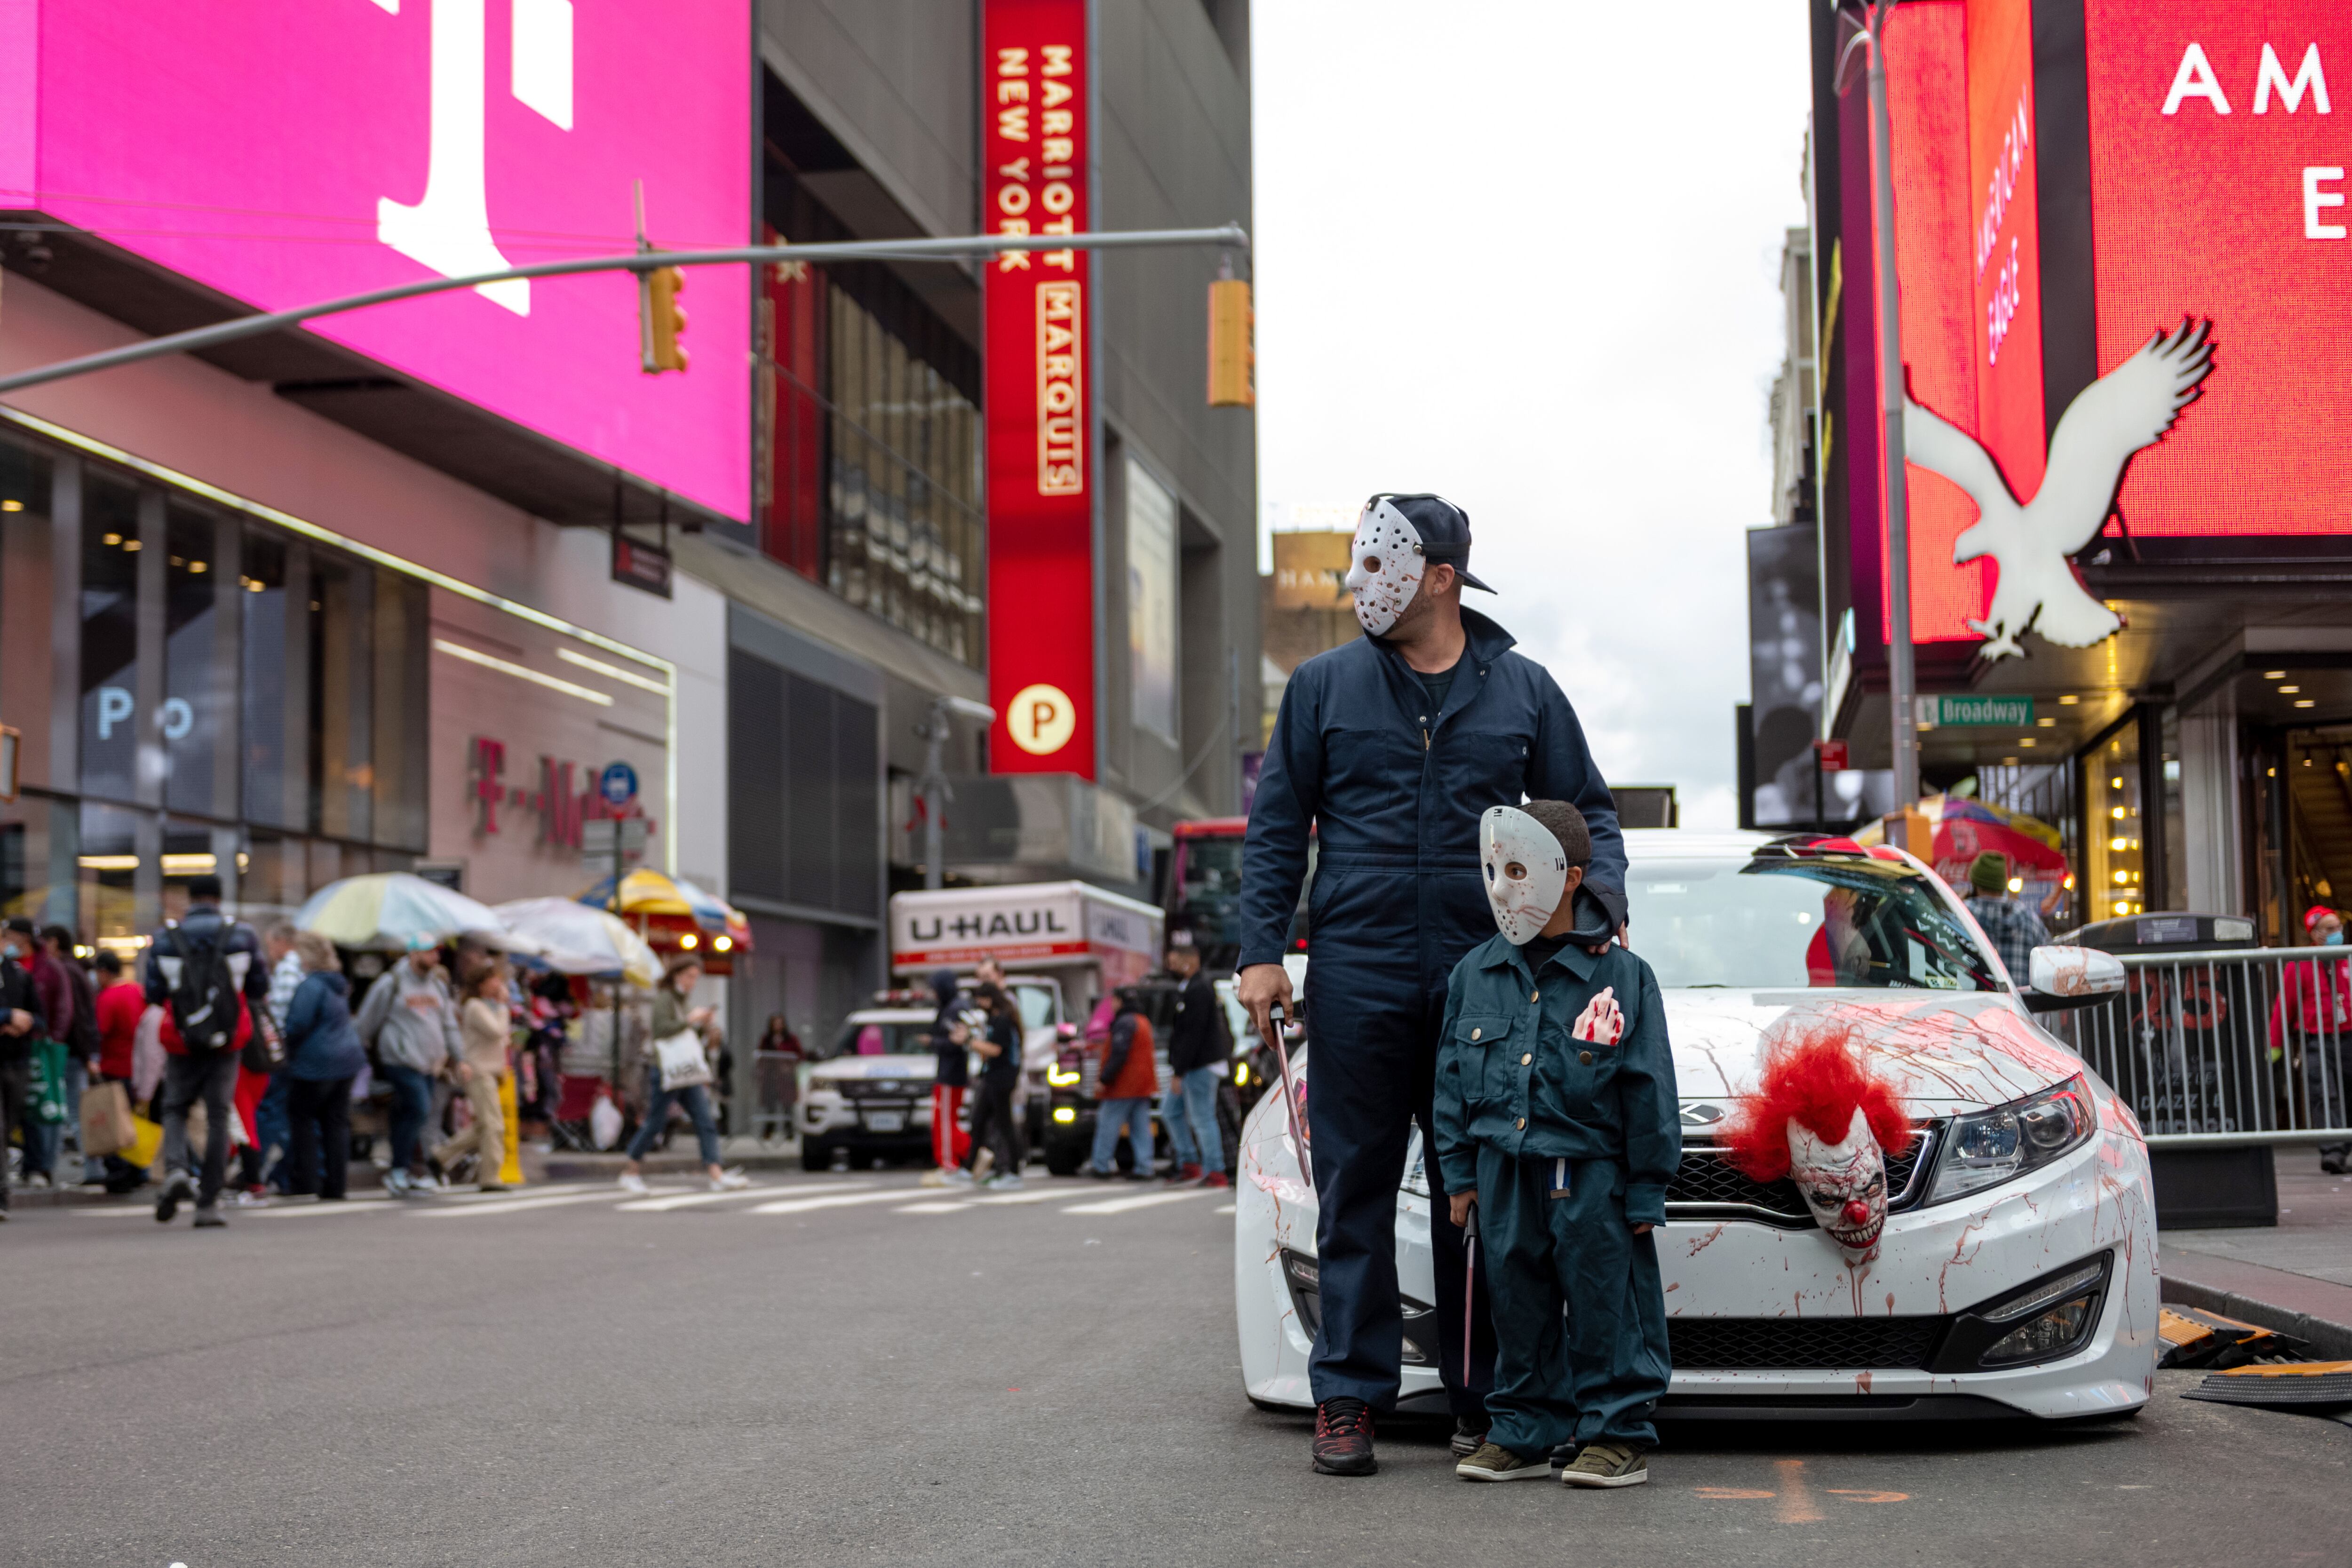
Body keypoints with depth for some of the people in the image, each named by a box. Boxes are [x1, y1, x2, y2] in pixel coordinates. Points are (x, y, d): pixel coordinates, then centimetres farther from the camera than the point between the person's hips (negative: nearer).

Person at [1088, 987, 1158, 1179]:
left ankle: (1101, 1166, 0)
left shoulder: (1124, 1022, -14)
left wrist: (1104, 1079, -20)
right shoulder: (1144, 1021, 18)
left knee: (1108, 1124, -2)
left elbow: (1119, 1054, -22)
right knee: (1141, 1128, 5)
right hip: (1143, 1085, 9)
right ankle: (1144, 1168, 0)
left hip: (1123, 1084, -9)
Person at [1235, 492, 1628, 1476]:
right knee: (1355, 1192, 2)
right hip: (1358, 979, 0)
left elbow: (1584, 807, 14)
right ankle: (1349, 1397, 9)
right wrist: (1262, 949, -2)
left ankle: (1484, 1403, 13)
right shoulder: (1324, 686, 6)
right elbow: (1277, 827, 7)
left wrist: (1602, 892, -4)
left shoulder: (1522, 690, 8)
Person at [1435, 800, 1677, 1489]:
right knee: (1517, 1305, 10)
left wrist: (1646, 1192, -5)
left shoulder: (1621, 977, -7)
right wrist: (1459, 1172, 8)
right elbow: (1452, 1079, 12)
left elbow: (1649, 1091, -4)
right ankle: (1523, 1434, 19)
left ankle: (1617, 1435, 9)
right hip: (1504, 1171, 4)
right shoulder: (1476, 974, 6)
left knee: (1603, 1304, -1)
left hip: (1591, 1177, -4)